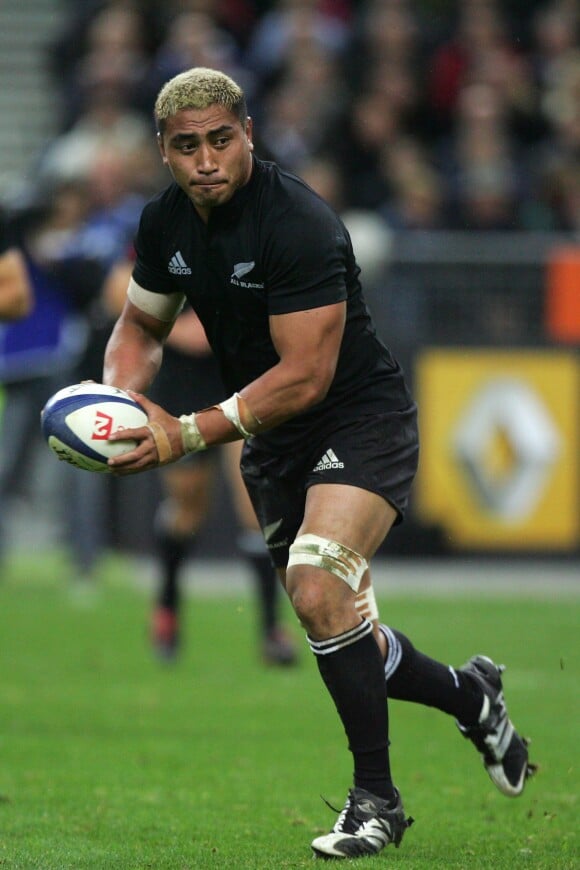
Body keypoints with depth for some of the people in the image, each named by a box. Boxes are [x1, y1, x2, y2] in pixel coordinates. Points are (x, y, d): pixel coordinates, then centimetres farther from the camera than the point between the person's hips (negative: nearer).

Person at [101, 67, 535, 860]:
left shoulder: (299, 224, -26)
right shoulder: (166, 224, -3)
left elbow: (305, 376, -27)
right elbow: (141, 326, 14)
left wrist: (190, 433, -30)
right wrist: (123, 395, -8)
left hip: (362, 422, -7)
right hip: (274, 442, 8)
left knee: (317, 588, -28)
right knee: (344, 640, 10)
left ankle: (375, 800, -15)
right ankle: (469, 695, 40)